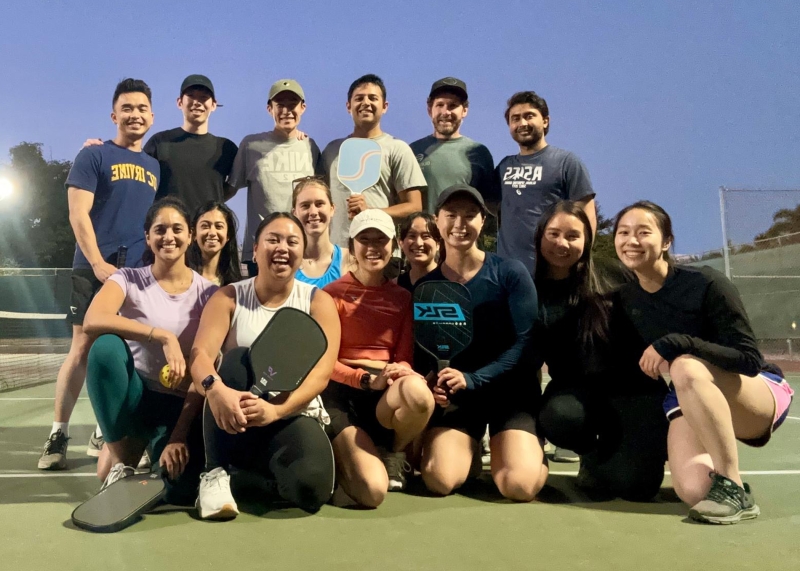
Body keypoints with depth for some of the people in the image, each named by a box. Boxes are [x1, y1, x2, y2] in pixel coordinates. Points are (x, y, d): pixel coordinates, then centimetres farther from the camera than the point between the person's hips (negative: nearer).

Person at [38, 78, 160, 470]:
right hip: (96, 269, -4)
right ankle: (58, 435, 4)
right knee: (82, 349, -5)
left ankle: (105, 434, 16)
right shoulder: (94, 156, 3)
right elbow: (78, 213, -6)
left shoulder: (155, 167, 17)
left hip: (141, 275, 4)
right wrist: (98, 263, -15)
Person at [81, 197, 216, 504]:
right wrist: (164, 336, -35)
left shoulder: (206, 292, -2)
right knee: (105, 347, -32)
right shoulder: (128, 279, -3)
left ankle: (156, 443, 11)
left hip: (180, 405, 0)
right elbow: (92, 321, -26)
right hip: (132, 396, 0)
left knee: (183, 488, -27)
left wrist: (179, 435, -17)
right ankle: (121, 456, -11)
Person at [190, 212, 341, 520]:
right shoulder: (229, 297, 2)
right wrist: (215, 388, -39)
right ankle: (215, 472, -18)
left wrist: (275, 410, -31)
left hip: (294, 417, 0)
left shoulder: (318, 301, 0)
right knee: (238, 359, -30)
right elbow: (200, 354, -14)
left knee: (310, 486, -30)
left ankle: (259, 473, 7)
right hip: (233, 419, 0)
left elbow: (322, 372, -13)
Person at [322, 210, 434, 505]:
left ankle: (392, 455, -2)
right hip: (343, 392, -3)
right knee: (372, 491, -24)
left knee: (419, 395, -37)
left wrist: (399, 372, -18)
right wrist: (367, 379, -20)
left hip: (389, 394, 3)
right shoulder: (332, 293, 1)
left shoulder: (402, 297, 13)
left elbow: (404, 358, 7)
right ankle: (341, 452, 14)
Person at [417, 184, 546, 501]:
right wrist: (430, 385, -20)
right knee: (441, 480, -19)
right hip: (454, 396, 2)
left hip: (510, 391, -1)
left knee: (521, 485, -20)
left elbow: (527, 344, -12)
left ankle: (511, 448, 16)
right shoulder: (425, 286, 1)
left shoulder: (510, 273, -7)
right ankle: (469, 448, 16)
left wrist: (473, 379, -22)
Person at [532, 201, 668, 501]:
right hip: (576, 389, 1)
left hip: (631, 384, -1)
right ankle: (594, 454, 4)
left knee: (634, 484, -16)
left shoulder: (611, 280, -3)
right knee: (559, 417, -34)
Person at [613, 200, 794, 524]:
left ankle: (733, 489, -24)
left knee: (686, 367, -38)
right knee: (693, 491, -25)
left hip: (761, 392, -3)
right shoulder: (625, 299, -5)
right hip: (693, 403, 4)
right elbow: (640, 359, 10)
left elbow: (750, 360, -25)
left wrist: (674, 343, -33)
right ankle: (718, 455, 12)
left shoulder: (706, 284, -21)